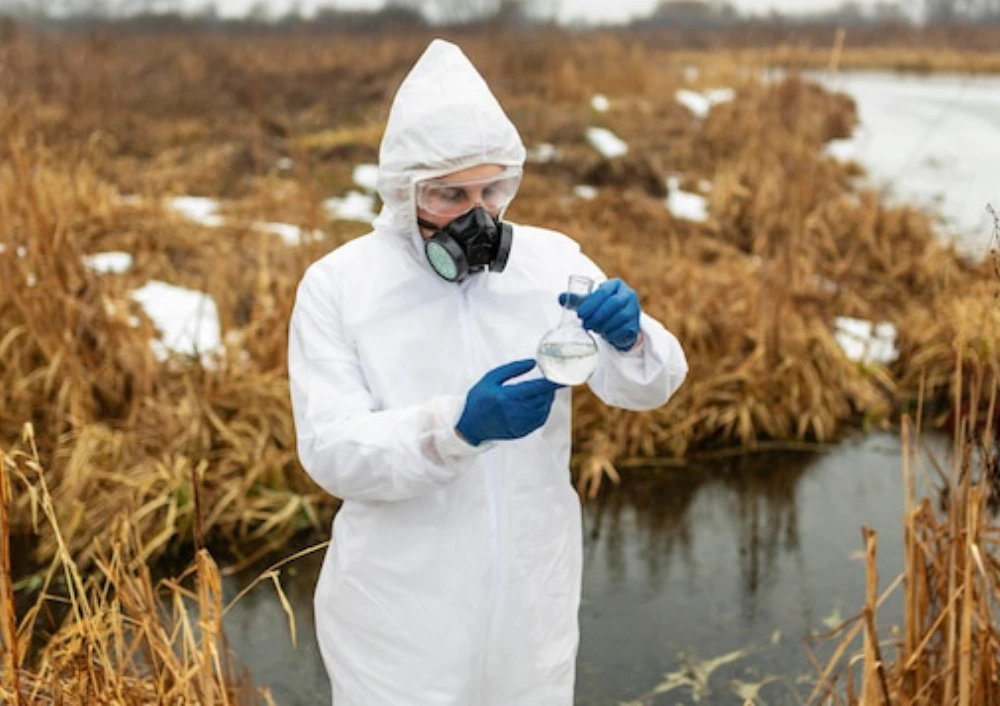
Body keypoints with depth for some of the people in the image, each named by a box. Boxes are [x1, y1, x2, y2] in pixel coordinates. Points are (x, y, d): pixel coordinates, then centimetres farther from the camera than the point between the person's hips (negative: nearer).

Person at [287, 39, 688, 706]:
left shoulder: (551, 259, -2)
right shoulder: (337, 284, -10)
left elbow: (651, 384, -5)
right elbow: (333, 451, -17)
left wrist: (629, 337, -28)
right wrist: (460, 425, -33)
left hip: (533, 611, 3)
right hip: (401, 622, -2)